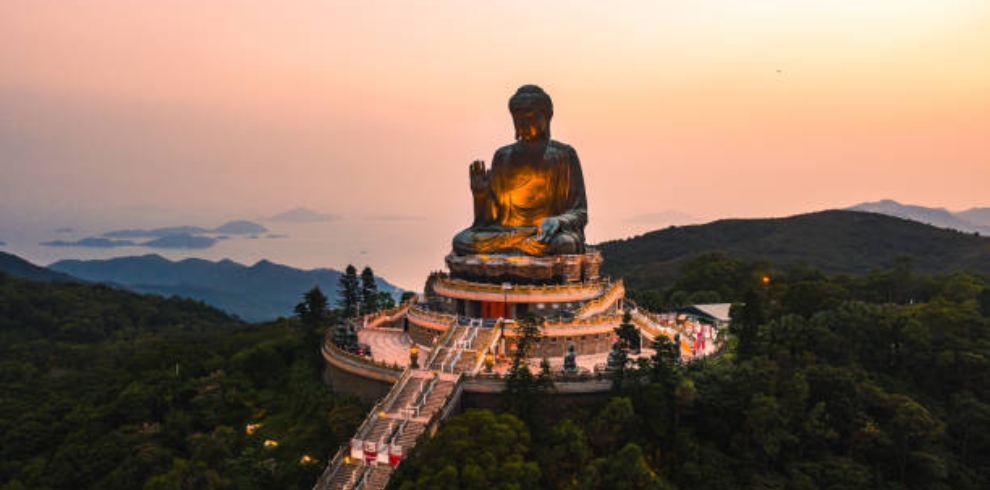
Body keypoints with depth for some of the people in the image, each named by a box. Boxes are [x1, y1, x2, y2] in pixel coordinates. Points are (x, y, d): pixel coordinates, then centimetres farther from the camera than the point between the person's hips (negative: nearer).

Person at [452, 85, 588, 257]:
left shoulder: (563, 155, 5)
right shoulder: (502, 156, 14)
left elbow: (580, 212, 0)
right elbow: (491, 215, 13)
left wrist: (556, 221, -22)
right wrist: (480, 191, -8)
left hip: (552, 232, -3)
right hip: (506, 229, 3)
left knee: (564, 245, -39)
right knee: (461, 241, -26)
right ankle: (531, 242, -22)